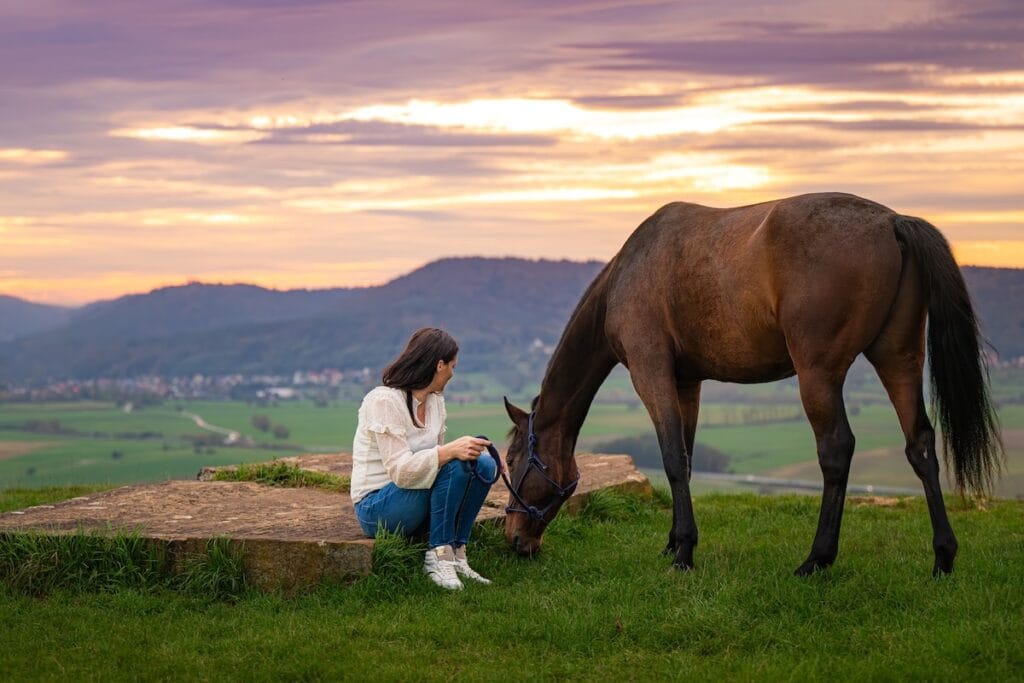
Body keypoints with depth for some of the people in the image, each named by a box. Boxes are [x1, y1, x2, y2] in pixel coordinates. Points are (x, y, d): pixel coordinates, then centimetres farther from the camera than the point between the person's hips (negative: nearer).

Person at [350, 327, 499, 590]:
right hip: (377, 506, -8)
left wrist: (471, 451, -2)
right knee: (454, 466, -28)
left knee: (484, 466, -12)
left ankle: (455, 554, -11)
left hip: (420, 503, 8)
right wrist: (450, 451, -38)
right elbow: (400, 470, -26)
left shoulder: (435, 400, 8)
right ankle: (438, 556, -21)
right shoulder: (384, 400, -18)